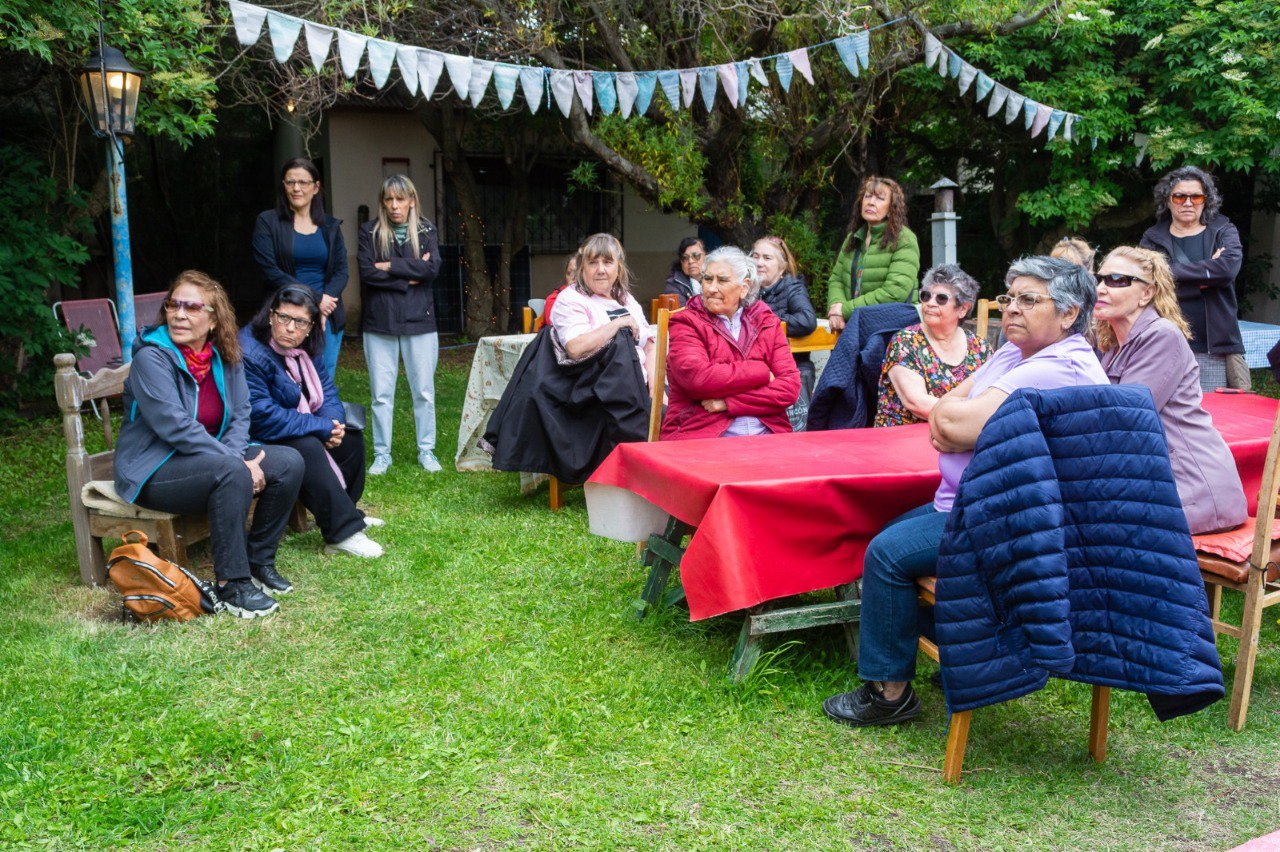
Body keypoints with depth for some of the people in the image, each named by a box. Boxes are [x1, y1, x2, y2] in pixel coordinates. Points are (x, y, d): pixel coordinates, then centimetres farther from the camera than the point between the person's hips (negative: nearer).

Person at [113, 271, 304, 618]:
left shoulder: (225, 356, 3)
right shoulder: (151, 357, -17)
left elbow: (240, 416, 1)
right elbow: (177, 428, -24)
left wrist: (234, 455, -20)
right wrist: (237, 463, -26)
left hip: (208, 457, 7)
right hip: (154, 469, -7)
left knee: (288, 462, -9)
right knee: (232, 473, -34)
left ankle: (259, 561, 2)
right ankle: (231, 584, -25)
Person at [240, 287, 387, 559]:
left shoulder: (305, 348, 1)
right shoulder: (249, 354, -27)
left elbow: (327, 390, 5)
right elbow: (263, 417, -32)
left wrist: (333, 423, -19)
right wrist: (323, 427, -26)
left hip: (298, 427, 9)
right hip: (257, 440, -9)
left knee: (351, 437, 3)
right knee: (308, 449, -32)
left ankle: (345, 513, 12)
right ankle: (342, 533, -27)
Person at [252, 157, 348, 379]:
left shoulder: (330, 226, 14)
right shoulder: (268, 222, 3)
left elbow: (341, 271, 8)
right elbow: (270, 271, -6)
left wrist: (326, 299, -11)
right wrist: (315, 299, -13)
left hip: (328, 318, 3)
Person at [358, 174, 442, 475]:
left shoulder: (426, 231, 7)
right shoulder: (370, 232, 5)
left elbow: (433, 268, -9)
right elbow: (366, 272, -8)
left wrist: (390, 266, -10)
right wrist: (410, 277, -9)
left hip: (419, 321, 0)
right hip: (380, 323, 0)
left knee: (424, 391, 4)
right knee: (381, 393, 2)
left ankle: (426, 451, 17)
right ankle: (382, 454, 13)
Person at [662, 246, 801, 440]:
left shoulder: (767, 323, 17)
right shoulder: (686, 324, 8)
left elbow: (790, 386, 4)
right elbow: (697, 378, -11)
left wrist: (729, 402, -7)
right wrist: (761, 372, -2)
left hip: (765, 433, 3)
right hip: (702, 434, -3)